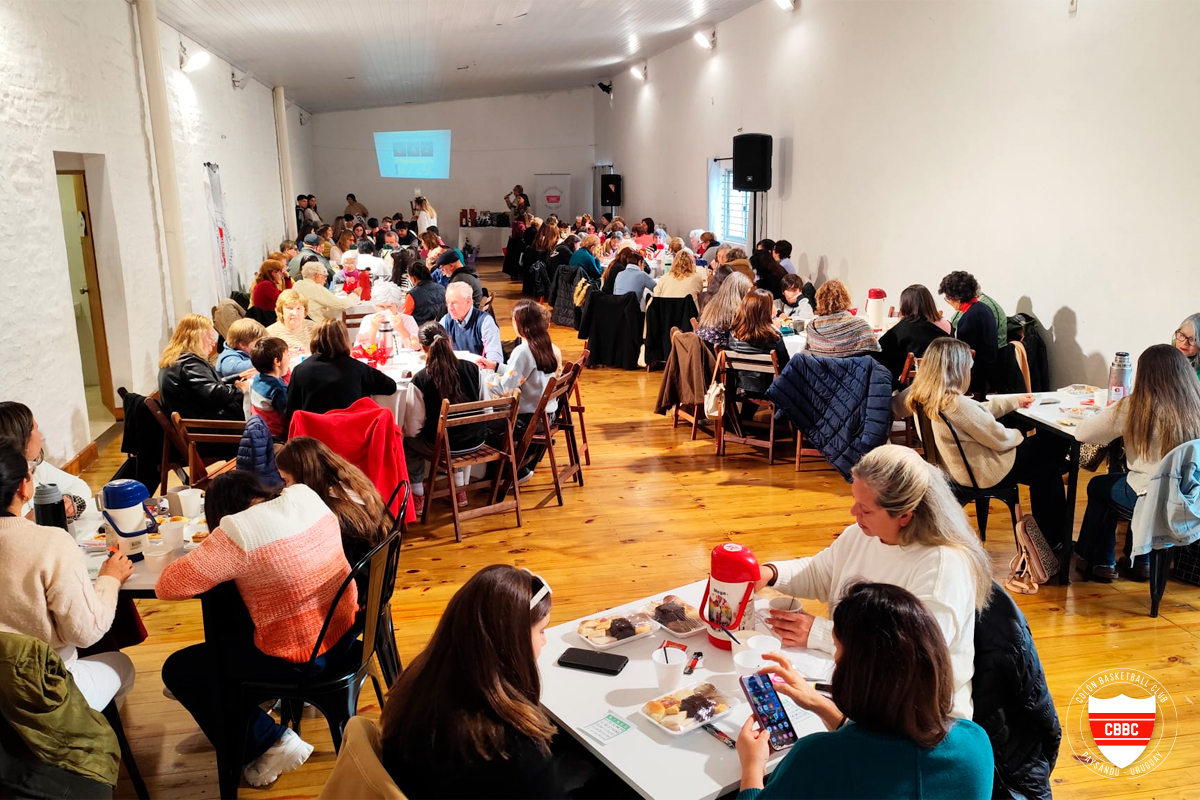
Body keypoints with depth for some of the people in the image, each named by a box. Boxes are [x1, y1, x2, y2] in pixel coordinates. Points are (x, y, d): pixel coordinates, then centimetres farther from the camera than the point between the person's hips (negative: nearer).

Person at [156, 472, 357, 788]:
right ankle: (239, 693, 42)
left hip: (300, 657, -8)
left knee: (177, 671, 11)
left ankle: (269, 743, 10)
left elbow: (167, 587, -17)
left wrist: (199, 556, 2)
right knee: (226, 611, 26)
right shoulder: (306, 495, -2)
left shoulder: (237, 530, -21)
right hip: (344, 629, 8)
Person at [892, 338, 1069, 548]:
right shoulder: (957, 404, -33)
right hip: (985, 471, -9)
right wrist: (1019, 435, 0)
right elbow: (999, 438, -22)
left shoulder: (926, 397, -6)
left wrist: (1015, 400, 15)